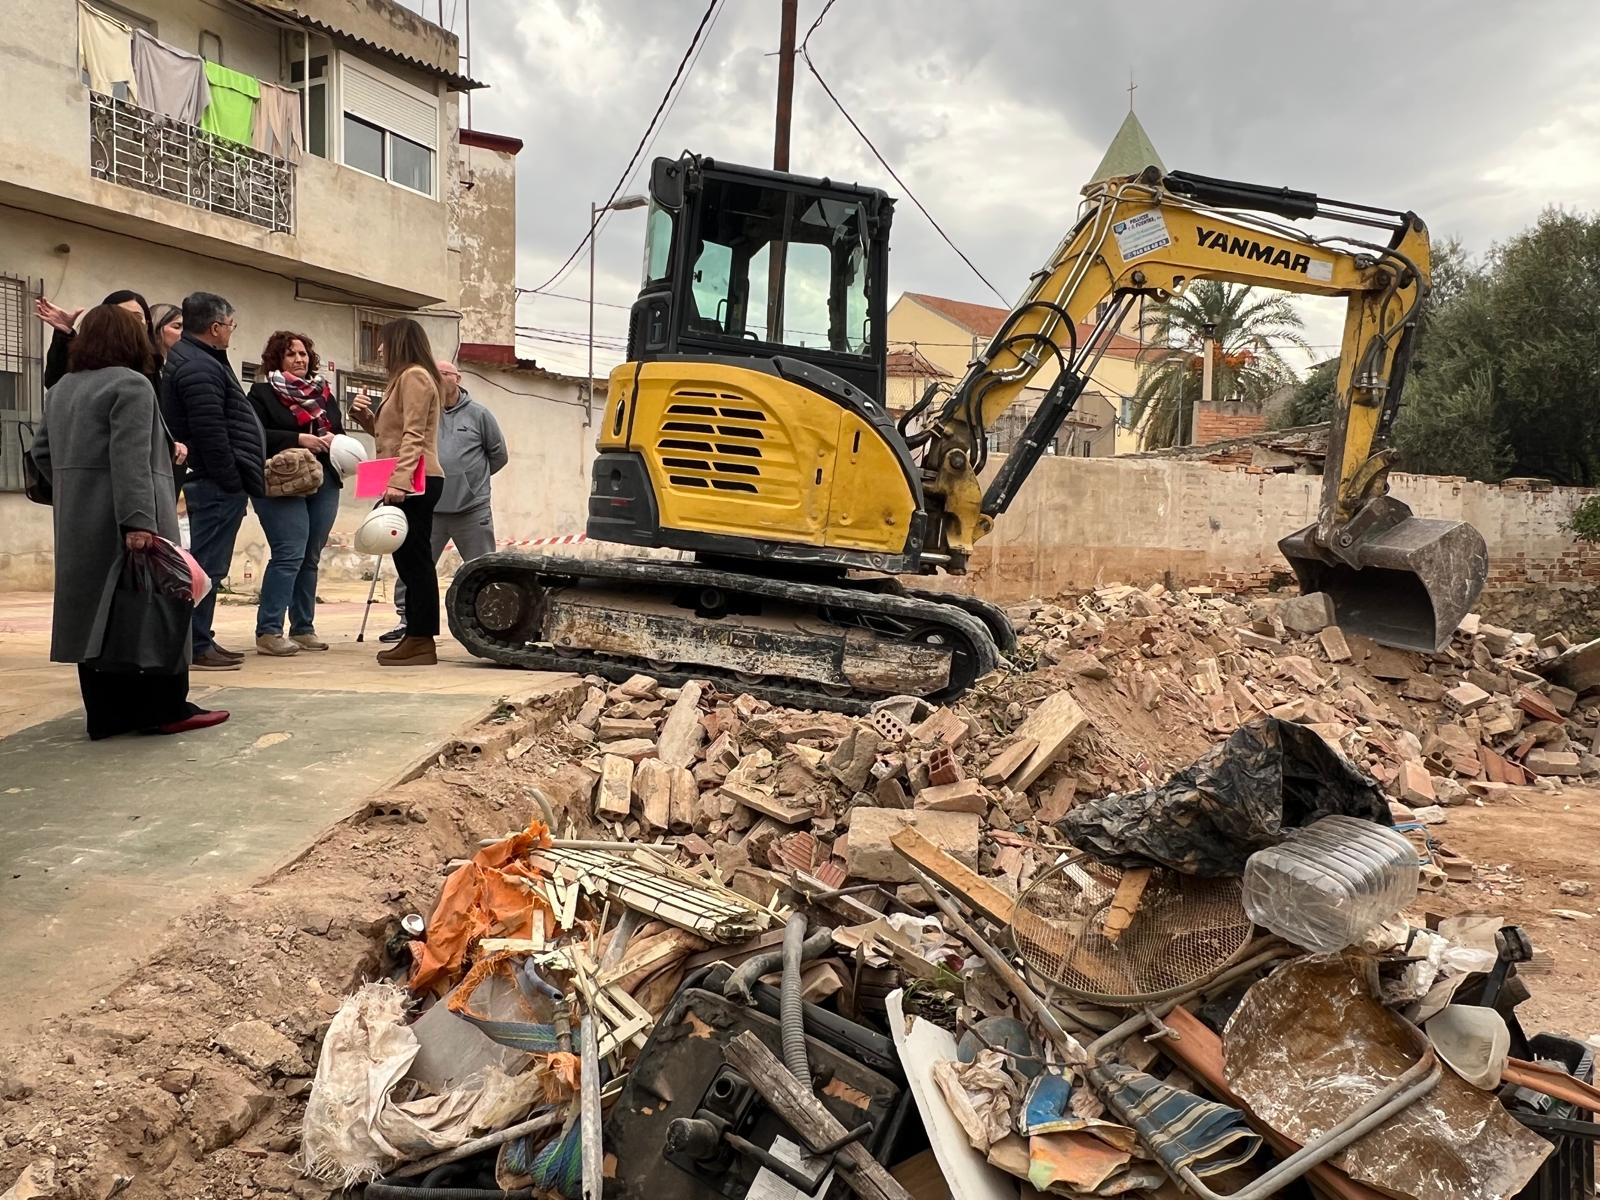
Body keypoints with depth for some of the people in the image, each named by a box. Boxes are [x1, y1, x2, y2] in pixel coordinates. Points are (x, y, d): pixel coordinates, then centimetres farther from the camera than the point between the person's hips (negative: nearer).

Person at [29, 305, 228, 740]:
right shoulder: (130, 383, -11)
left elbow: (42, 449, 21)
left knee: (94, 606, 9)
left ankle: (106, 713, 12)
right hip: (119, 519, -8)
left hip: (78, 519, 8)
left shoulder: (62, 387, 16)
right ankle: (164, 708, 1)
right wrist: (138, 520, -26)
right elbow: (131, 458, -21)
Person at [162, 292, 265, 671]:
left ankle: (201, 640, 22)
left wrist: (236, 478, 18)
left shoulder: (190, 358, 20)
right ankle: (197, 646, -2)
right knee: (207, 564, -7)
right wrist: (232, 481, -17)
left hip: (212, 482, 11)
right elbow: (210, 434, -21)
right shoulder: (199, 368, -15)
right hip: (216, 483, -11)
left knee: (207, 563, 14)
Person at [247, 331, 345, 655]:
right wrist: (298, 440, -17)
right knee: (289, 554, -15)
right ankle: (268, 631, -11)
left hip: (323, 483, 6)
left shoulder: (323, 392, 19)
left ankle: (303, 628, 14)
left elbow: (339, 431, 22)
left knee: (311, 558, 8)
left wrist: (332, 439, -1)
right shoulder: (262, 392, 2)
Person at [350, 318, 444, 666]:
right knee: (411, 560, 8)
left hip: (415, 482, -10)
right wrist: (366, 417, 9)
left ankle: (422, 641, -10)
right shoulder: (405, 378, 26)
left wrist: (398, 482, -24)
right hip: (411, 484, 10)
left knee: (414, 560, -10)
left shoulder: (414, 376, -6)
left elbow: (413, 436, -17)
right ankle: (416, 637, 10)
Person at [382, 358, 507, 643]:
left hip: (473, 509, -1)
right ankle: (407, 619, 13)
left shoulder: (478, 414, 4)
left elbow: (498, 454, 11)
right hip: (429, 508, 2)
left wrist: (471, 477, 12)